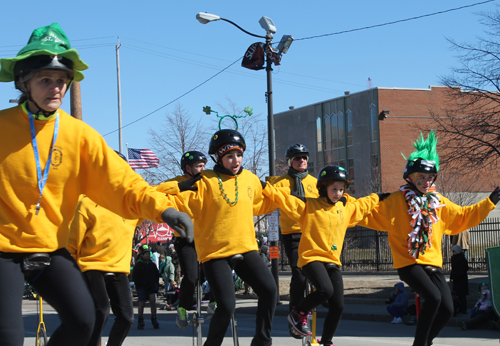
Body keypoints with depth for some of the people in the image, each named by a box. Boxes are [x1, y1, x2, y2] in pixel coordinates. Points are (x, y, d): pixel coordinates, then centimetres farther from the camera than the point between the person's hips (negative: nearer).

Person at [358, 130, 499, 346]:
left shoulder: (438, 202, 12)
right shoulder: (396, 201, -3)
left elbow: (463, 217, 20)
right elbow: (372, 215, -5)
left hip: (433, 263, 6)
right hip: (408, 263, -6)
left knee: (447, 309, -4)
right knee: (433, 297, -26)